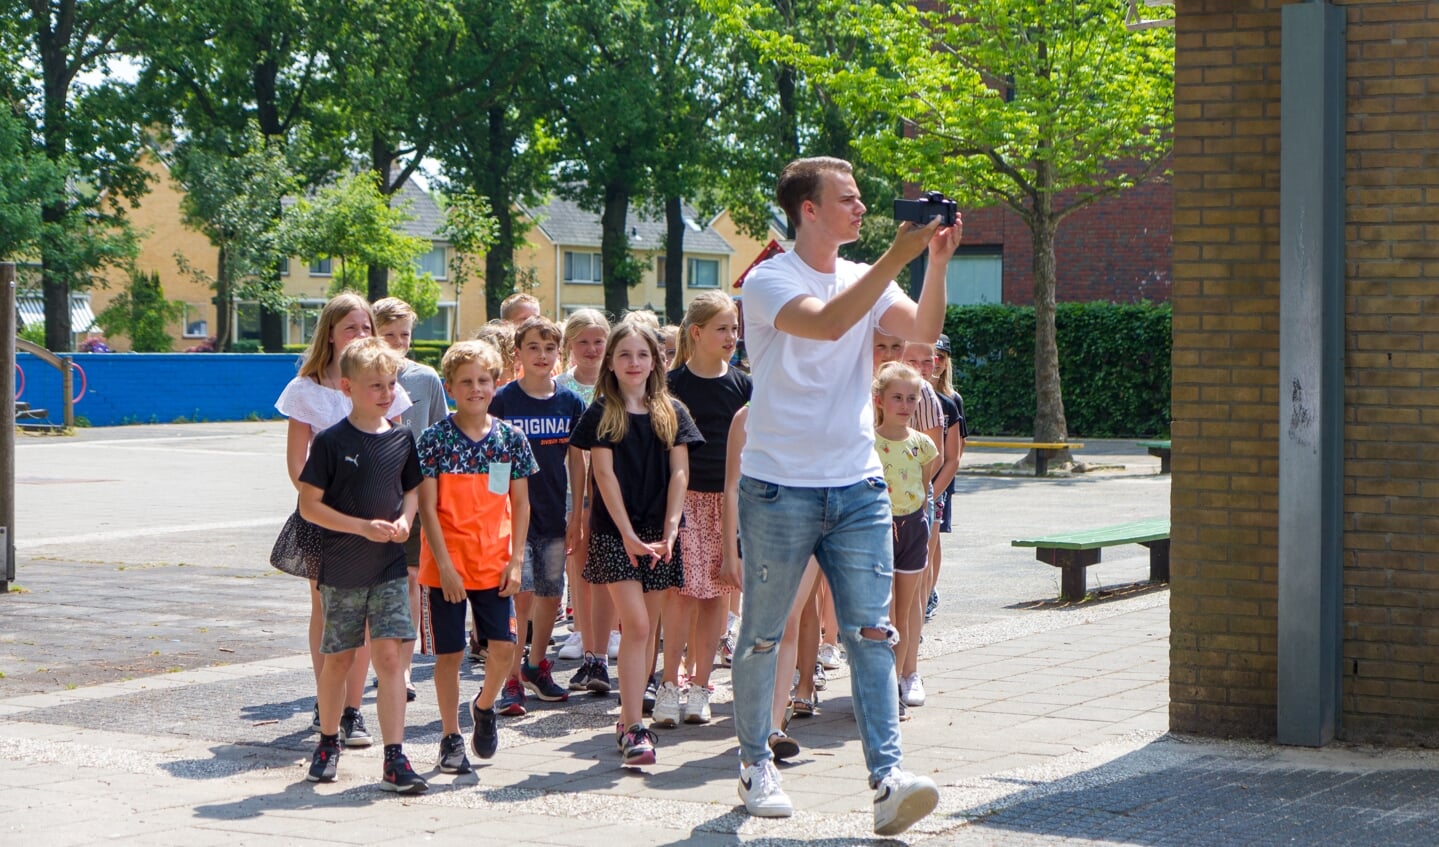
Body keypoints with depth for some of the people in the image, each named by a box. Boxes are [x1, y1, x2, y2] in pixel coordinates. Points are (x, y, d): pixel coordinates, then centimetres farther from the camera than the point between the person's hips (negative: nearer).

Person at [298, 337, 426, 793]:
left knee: (390, 656, -6)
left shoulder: (402, 438, 4)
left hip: (390, 566, 2)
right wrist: (363, 527, -17)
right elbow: (309, 504, -8)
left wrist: (404, 520, -6)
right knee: (339, 659, 8)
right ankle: (328, 743, 30)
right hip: (341, 568, -2)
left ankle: (394, 759, -6)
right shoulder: (331, 442, -9)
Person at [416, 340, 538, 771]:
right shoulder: (435, 439, -5)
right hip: (445, 565, -2)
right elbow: (427, 506, -7)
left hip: (495, 563, 2)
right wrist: (444, 564, -12)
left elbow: (520, 503, 7)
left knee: (504, 645, -5)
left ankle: (484, 706, 25)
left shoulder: (511, 438, 3)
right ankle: (451, 738, 16)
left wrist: (516, 559, -1)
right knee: (449, 653, 3)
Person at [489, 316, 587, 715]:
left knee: (551, 595, 10)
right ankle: (511, 679, -4)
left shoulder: (570, 402, 4)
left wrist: (577, 512, 5)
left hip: (554, 515, 4)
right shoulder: (503, 401, -4)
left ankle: (536, 666, 29)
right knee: (521, 594, -10)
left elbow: (577, 461, 9)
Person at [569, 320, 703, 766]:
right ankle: (634, 727, -13)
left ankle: (629, 718, 16)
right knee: (635, 625, -12)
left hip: (659, 534, 3)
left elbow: (679, 473, 3)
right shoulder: (601, 414, 0)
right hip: (615, 533, -3)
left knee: (646, 629, 6)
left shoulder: (672, 412, 8)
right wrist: (629, 535, -13)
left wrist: (669, 531, -9)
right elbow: (605, 475, -5)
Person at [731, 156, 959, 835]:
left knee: (871, 632, -6)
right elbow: (827, 322, -24)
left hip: (857, 486, 4)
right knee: (762, 636, 6)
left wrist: (937, 261, -15)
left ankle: (887, 779, -11)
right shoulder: (768, 282, -6)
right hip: (779, 487, -4)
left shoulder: (866, 281, 11)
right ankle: (755, 765, 23)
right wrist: (898, 255, -24)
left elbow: (923, 332, -3)